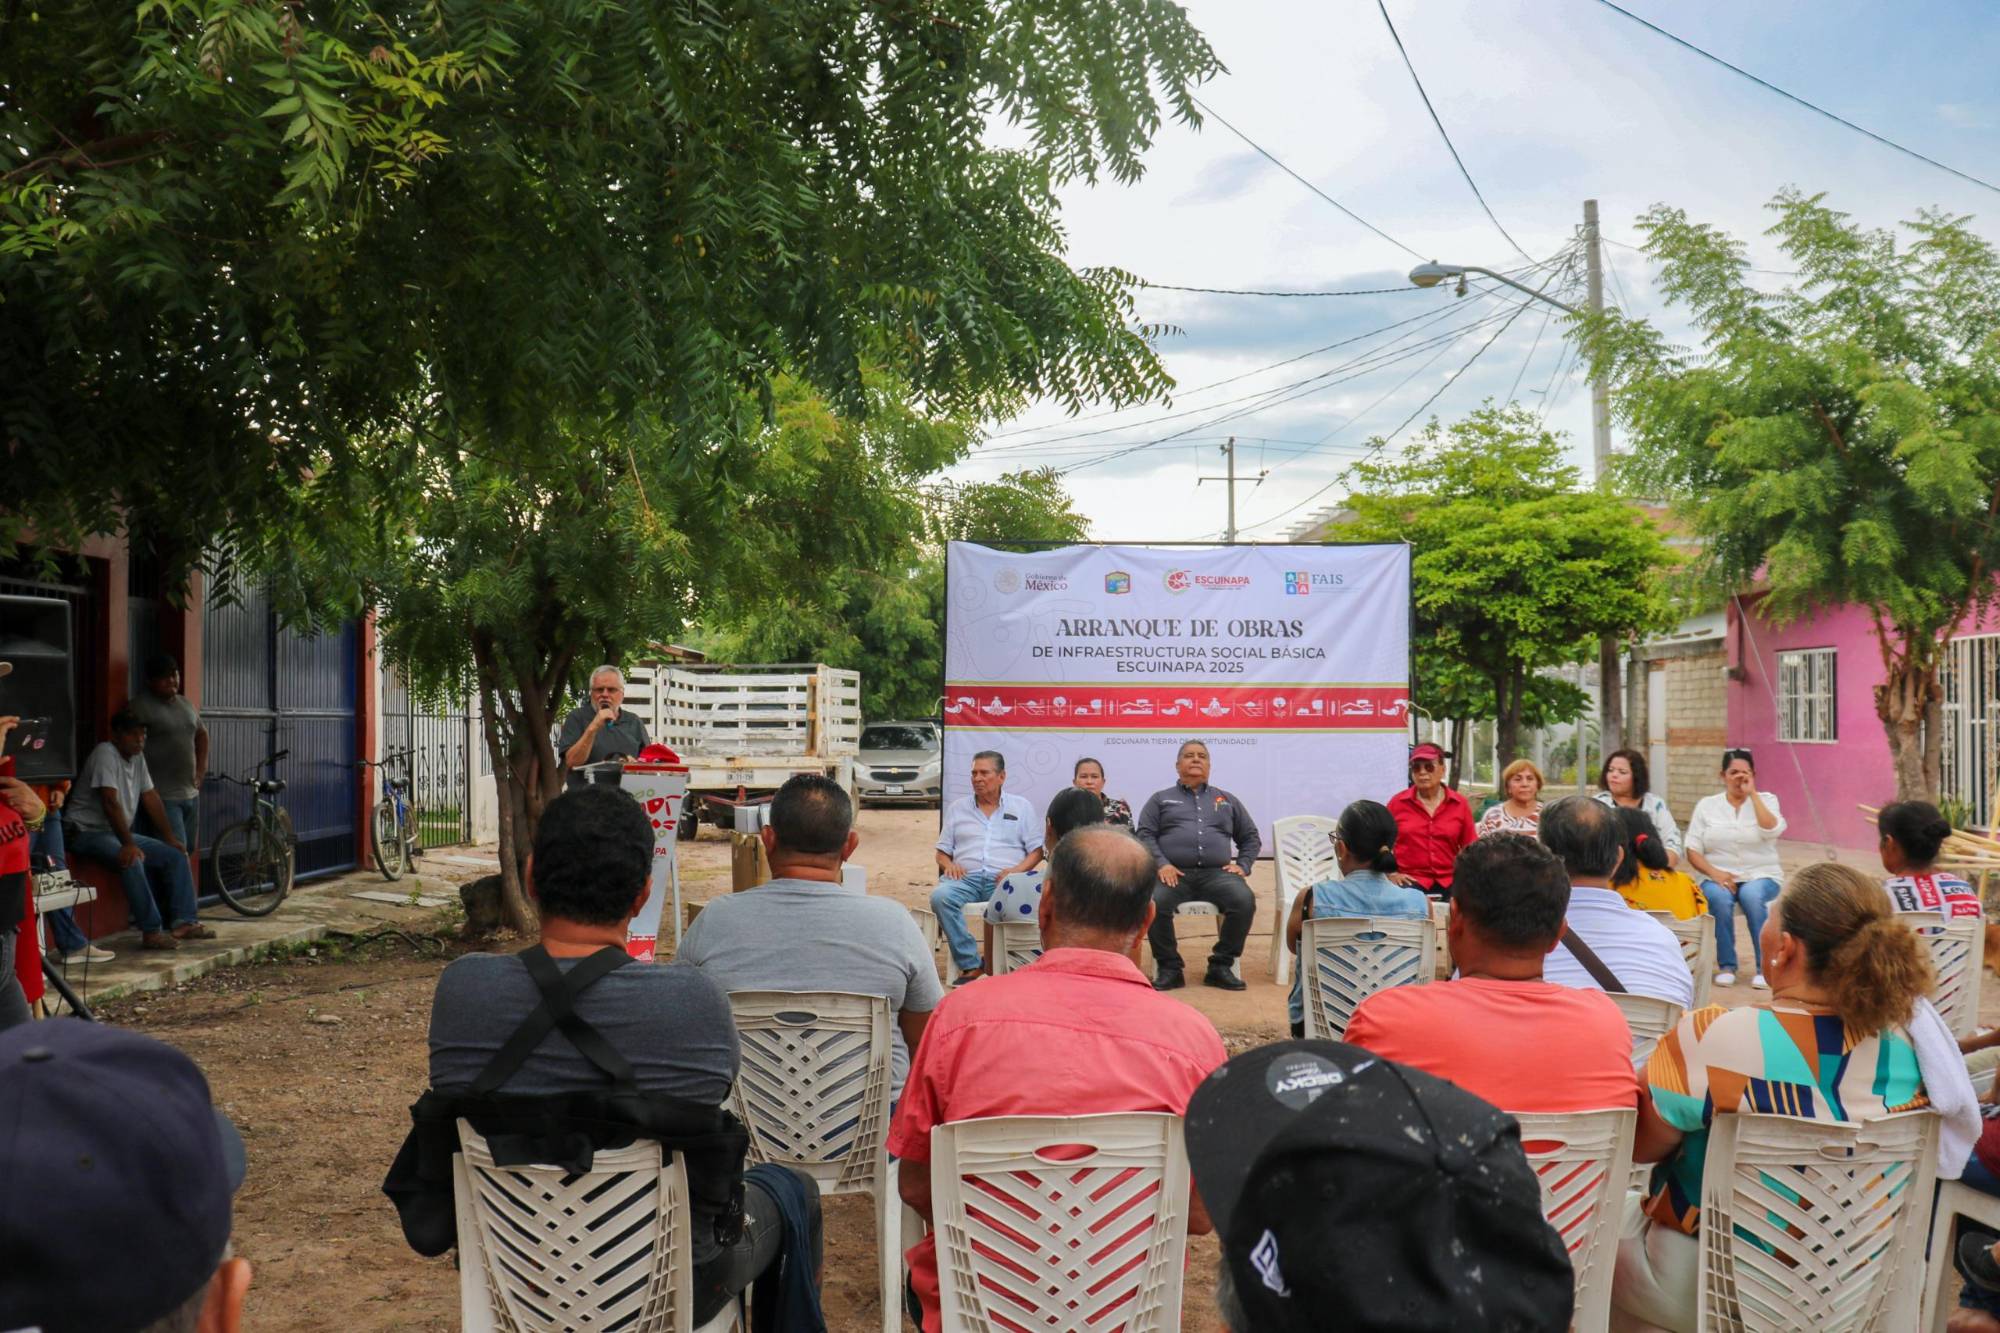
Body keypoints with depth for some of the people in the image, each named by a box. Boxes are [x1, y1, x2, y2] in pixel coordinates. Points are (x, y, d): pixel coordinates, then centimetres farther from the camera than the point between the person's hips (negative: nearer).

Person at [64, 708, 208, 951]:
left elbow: (150, 797, 12)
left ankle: (183, 922, -4)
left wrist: (170, 837, 7)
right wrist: (128, 844, -32)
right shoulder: (106, 753, -19)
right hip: (86, 831, -9)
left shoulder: (137, 757, 8)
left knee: (176, 855, 0)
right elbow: (110, 803, -27)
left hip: (119, 831, 9)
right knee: (132, 860, -35)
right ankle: (151, 932, -32)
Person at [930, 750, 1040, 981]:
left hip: (1003, 877, -2)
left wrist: (1017, 870, -8)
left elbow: (1036, 851, 11)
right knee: (940, 896, -34)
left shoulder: (1021, 806, 17)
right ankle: (970, 964, -31)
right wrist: (949, 865, -2)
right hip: (965, 877, 2)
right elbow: (942, 852, 22)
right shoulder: (957, 808, 22)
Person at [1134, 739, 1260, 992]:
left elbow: (1251, 837, 27)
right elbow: (1145, 835, 8)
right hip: (1174, 873, -1)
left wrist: (1243, 865, 8)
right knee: (1155, 902, -35)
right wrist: (1161, 864, -10)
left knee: (1245, 900, -31)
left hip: (1217, 873, 2)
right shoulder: (1160, 799, 20)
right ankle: (1169, 967, -16)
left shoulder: (1227, 800, 26)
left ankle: (1221, 966, -14)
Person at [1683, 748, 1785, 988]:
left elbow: (1772, 830, -14)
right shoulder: (1706, 805, 9)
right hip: (1719, 877, 1)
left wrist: (1752, 793, -12)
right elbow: (1693, 850, 2)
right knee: (1718, 897, -34)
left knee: (1752, 895, -35)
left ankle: (1763, 966, -23)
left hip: (1761, 876, -1)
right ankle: (1726, 966, -19)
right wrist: (1714, 873, -15)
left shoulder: (1766, 800, 8)